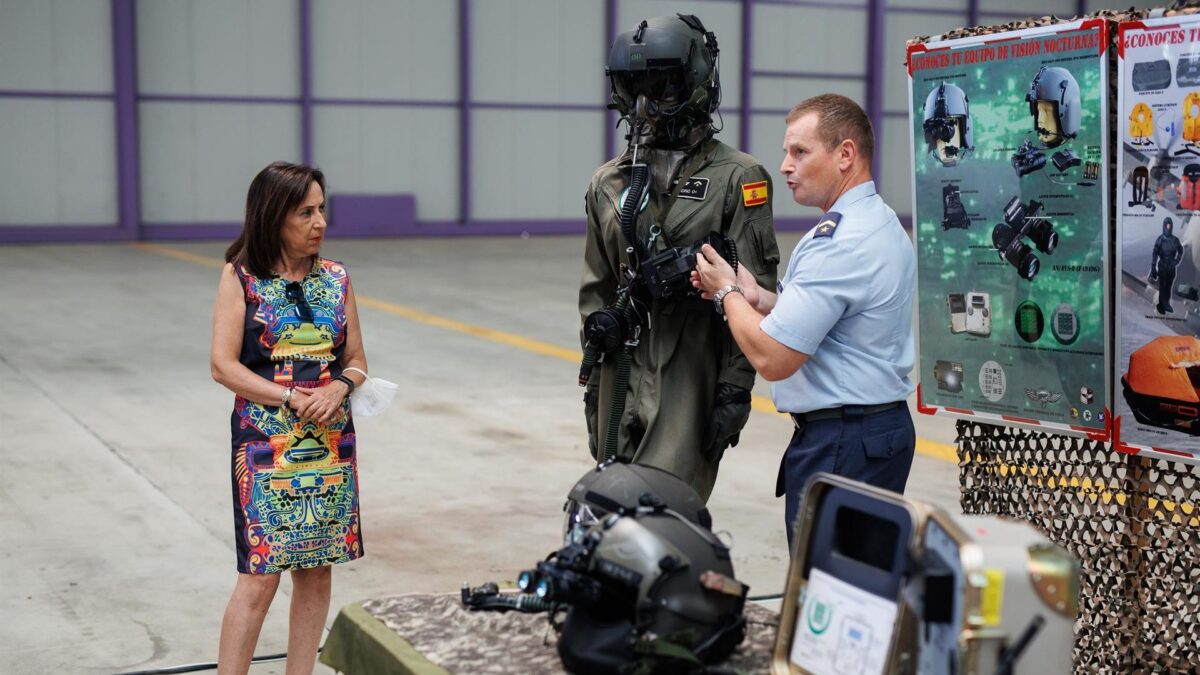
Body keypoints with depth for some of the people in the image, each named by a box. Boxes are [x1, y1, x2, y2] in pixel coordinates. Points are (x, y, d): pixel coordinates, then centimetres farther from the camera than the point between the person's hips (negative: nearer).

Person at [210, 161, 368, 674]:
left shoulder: (335, 277, 7)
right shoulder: (240, 278, -3)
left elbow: (357, 360, 10)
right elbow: (223, 366, -8)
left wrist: (338, 389, -12)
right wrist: (294, 399, -16)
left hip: (331, 444, 4)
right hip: (265, 444, -4)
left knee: (316, 571, 8)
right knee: (260, 575, -7)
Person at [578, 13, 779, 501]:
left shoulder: (737, 178, -5)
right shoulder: (609, 182, 11)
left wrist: (736, 388, -10)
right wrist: (594, 381, 16)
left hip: (692, 377, -5)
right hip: (623, 377, 6)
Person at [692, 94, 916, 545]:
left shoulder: (841, 242, -20)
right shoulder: (880, 222, 13)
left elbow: (772, 358, -21)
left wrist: (725, 292, -5)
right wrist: (755, 298, 4)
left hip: (842, 444, -11)